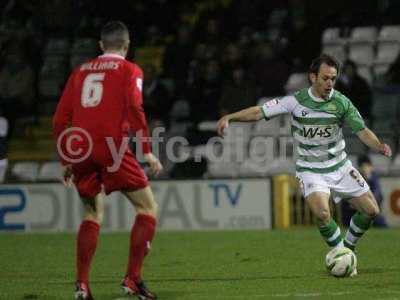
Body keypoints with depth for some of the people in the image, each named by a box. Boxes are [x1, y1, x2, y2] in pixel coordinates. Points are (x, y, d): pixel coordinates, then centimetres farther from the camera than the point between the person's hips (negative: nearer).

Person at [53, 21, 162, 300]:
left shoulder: (81, 71, 21)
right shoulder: (129, 70, 8)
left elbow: (60, 119, 17)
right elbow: (134, 107, -10)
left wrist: (66, 161, 23)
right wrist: (147, 151, -8)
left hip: (80, 151, 5)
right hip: (112, 147, -5)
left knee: (93, 214, 19)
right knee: (148, 206, 6)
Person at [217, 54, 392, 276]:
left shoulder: (342, 103, -9)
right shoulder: (296, 101, -14)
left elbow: (362, 131, -7)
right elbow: (260, 112, -13)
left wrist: (379, 146, -27)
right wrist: (229, 118, -26)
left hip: (339, 166, 3)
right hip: (310, 170, -3)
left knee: (371, 210, 2)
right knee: (322, 213, -28)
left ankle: (347, 249, 26)